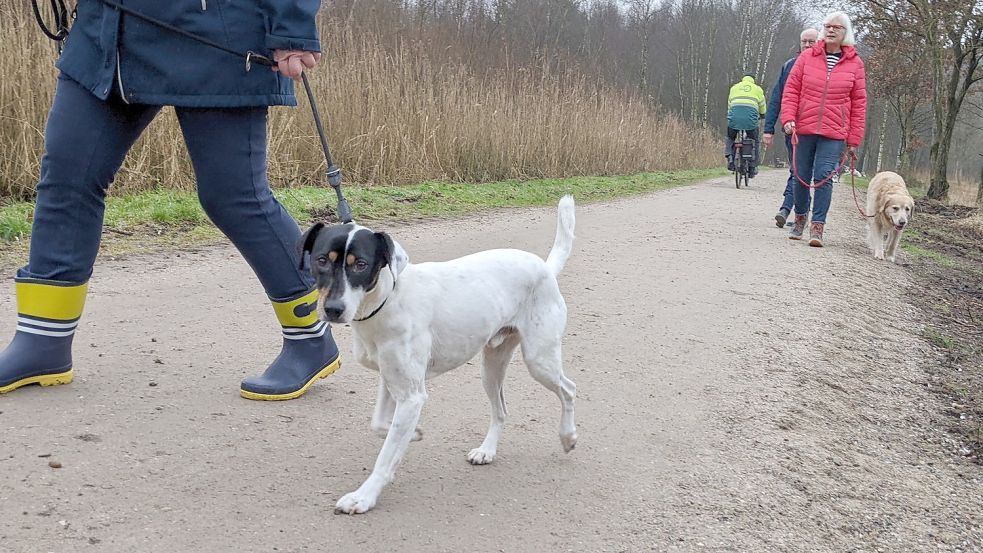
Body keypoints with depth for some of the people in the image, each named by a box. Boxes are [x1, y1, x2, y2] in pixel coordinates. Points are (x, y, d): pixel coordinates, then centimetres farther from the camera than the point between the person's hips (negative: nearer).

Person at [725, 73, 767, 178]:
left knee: (730, 138, 26)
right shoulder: (757, 89, 20)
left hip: (734, 118, 1)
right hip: (751, 118, -1)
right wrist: (762, 116, 44)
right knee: (754, 141, 19)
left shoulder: (734, 87, 24)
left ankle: (730, 159, 6)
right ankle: (753, 167, 15)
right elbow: (763, 109, 24)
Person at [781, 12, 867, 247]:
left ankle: (817, 227, -6)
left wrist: (854, 139, 1)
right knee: (801, 176, 7)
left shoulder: (854, 63, 4)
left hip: (834, 133, -1)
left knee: (824, 178, -10)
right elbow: (791, 89, 6)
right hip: (804, 129, 1)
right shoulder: (807, 57, 5)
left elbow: (859, 103, 5)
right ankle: (800, 218, 27)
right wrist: (788, 118, -8)